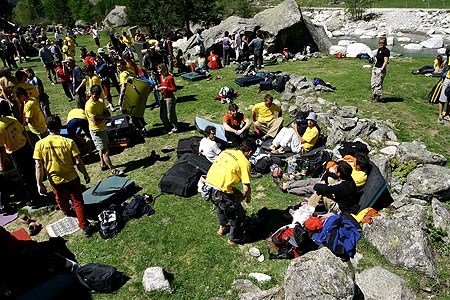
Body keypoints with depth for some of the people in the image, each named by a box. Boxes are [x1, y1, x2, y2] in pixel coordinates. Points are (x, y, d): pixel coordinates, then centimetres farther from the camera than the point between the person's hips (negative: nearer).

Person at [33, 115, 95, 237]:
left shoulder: (40, 144, -13)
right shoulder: (68, 142, -18)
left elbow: (38, 166, -11)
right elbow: (78, 162, -14)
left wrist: (39, 184, -3)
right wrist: (86, 175, 0)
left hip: (55, 181, 2)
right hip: (72, 178, -2)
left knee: (61, 199, 29)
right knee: (78, 202, 10)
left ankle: (67, 211, 58)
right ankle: (85, 227, 11)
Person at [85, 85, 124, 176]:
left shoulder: (101, 101, 1)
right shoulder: (89, 105, -24)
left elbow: (108, 114, -4)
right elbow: (95, 122, -27)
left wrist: (100, 116, -21)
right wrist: (103, 117, -13)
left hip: (102, 128, 9)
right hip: (96, 131, -9)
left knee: (102, 149, 22)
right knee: (105, 151, -7)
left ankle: (103, 165, 38)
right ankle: (113, 170, -2)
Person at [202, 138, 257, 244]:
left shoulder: (226, 152, 12)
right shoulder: (245, 163, -7)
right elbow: (246, 188, -9)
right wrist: (248, 198, 13)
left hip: (207, 187, 8)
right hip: (220, 192, -8)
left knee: (222, 206, 37)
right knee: (238, 216, 16)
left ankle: (222, 228, 55)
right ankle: (234, 238, 35)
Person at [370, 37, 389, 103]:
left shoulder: (386, 51, -12)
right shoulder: (379, 49, 13)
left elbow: (386, 61, -18)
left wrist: (382, 68, -27)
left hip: (380, 69, -9)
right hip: (375, 68, 9)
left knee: (378, 83, -5)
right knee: (373, 82, 12)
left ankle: (378, 98, 4)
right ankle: (374, 96, 24)